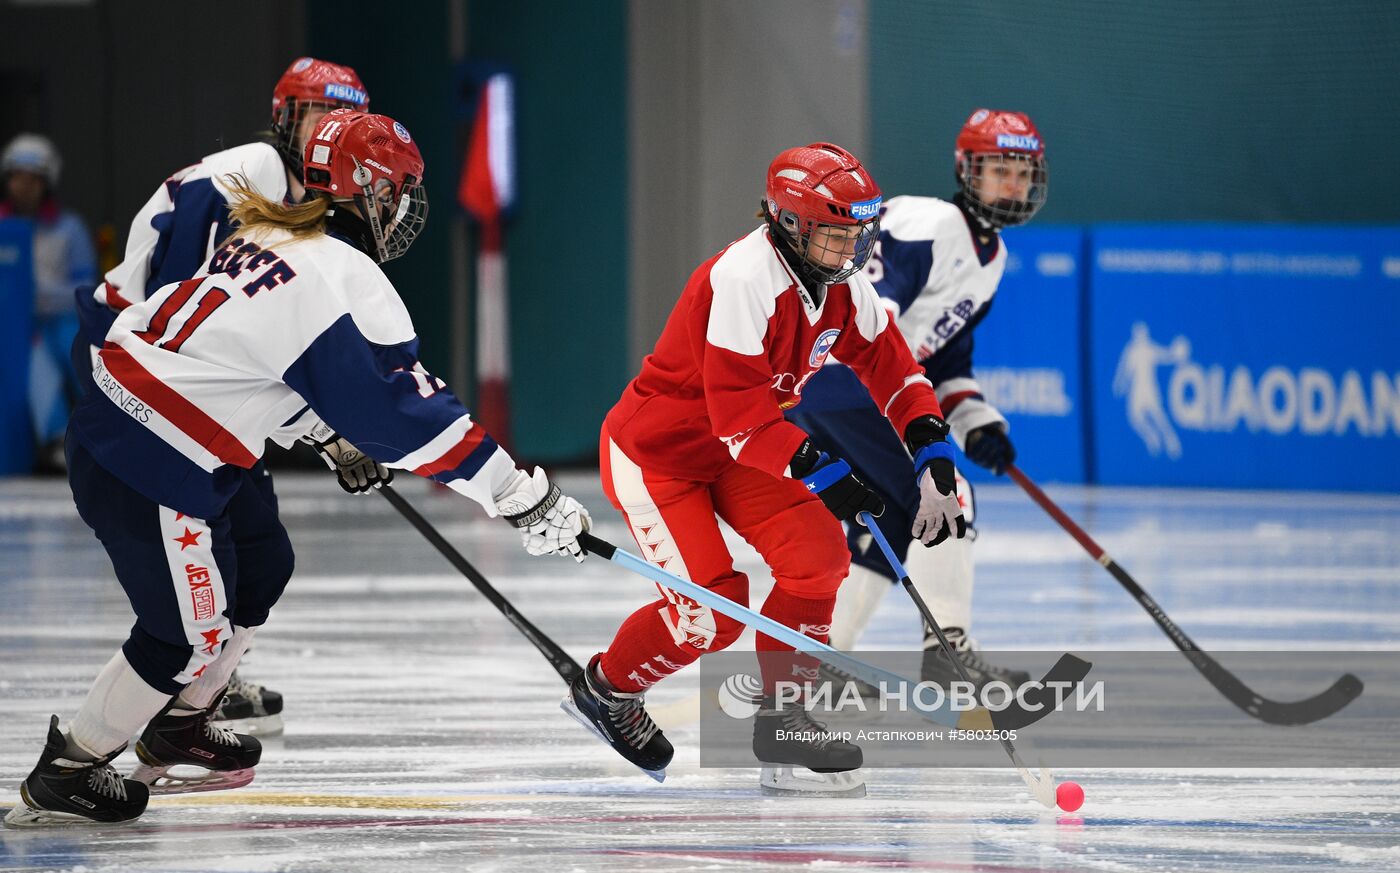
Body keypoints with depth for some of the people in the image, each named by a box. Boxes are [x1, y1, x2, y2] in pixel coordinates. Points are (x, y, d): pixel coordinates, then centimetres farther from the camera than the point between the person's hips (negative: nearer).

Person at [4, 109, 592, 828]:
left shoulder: (268, 237, 10)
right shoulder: (349, 284, -17)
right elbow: (409, 416, -18)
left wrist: (332, 440, 36)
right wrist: (528, 500, -16)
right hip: (151, 470, -9)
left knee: (261, 568, 22)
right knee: (190, 631, 2)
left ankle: (179, 728, 38)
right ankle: (62, 777, 13)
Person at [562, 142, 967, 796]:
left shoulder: (843, 287, -5)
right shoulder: (743, 281, -31)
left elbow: (893, 374, 3)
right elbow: (739, 413, -34)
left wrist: (931, 457, -12)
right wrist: (819, 469, -40)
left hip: (736, 451, 8)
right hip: (651, 452, -8)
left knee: (817, 555, -9)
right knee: (711, 608, -16)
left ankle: (782, 724, 3)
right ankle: (604, 689, 12)